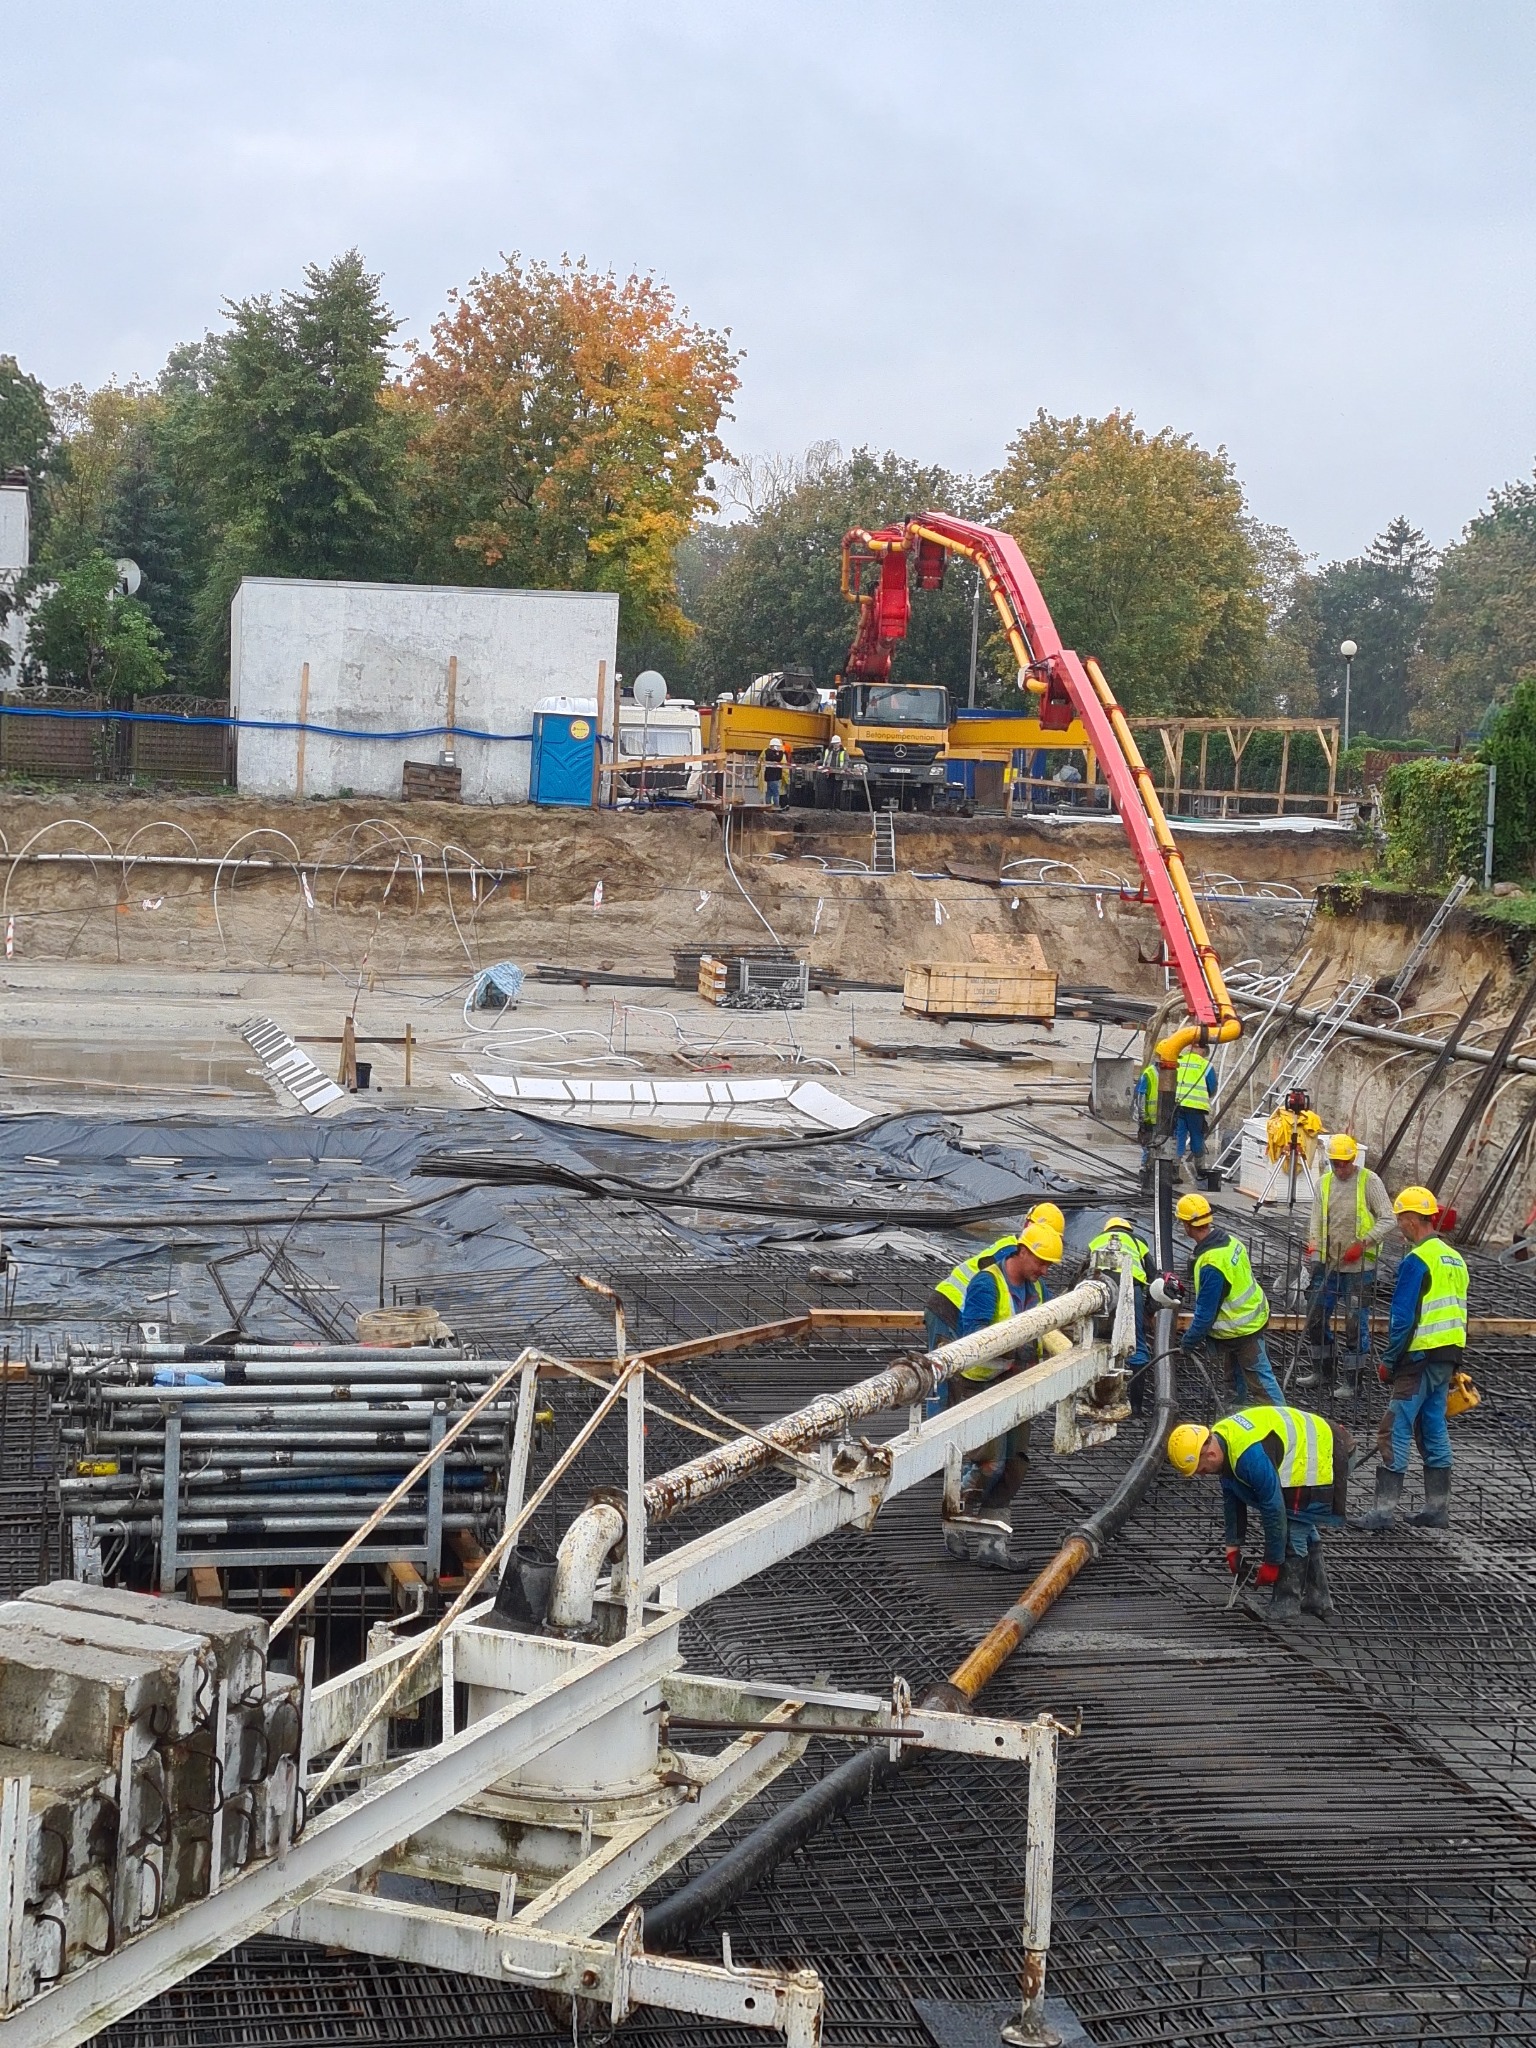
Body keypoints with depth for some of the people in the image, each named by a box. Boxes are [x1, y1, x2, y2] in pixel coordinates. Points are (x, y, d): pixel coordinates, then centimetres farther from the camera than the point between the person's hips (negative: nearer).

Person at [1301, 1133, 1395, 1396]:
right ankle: (1322, 1365, 28)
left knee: (1356, 1322, -2)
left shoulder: (1369, 1181, -8)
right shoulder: (1323, 1183, 6)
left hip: (1359, 1267, -5)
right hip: (1328, 1264, 5)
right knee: (1316, 1316, 11)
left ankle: (1349, 1377, 9)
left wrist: (1363, 1243, -20)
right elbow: (1317, 1219, 7)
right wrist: (1314, 1243, -12)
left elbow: (1387, 1219, -9)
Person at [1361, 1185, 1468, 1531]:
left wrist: (1389, 1360, -8)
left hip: (1420, 1358, -9)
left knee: (1395, 1431, -6)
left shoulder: (1417, 1260, -14)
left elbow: (1403, 1318, -17)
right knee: (1434, 1430, 15)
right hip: (1448, 1357, 9)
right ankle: (1437, 1510, 18)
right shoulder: (1455, 1259, 13)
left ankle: (1385, 1510, -8)